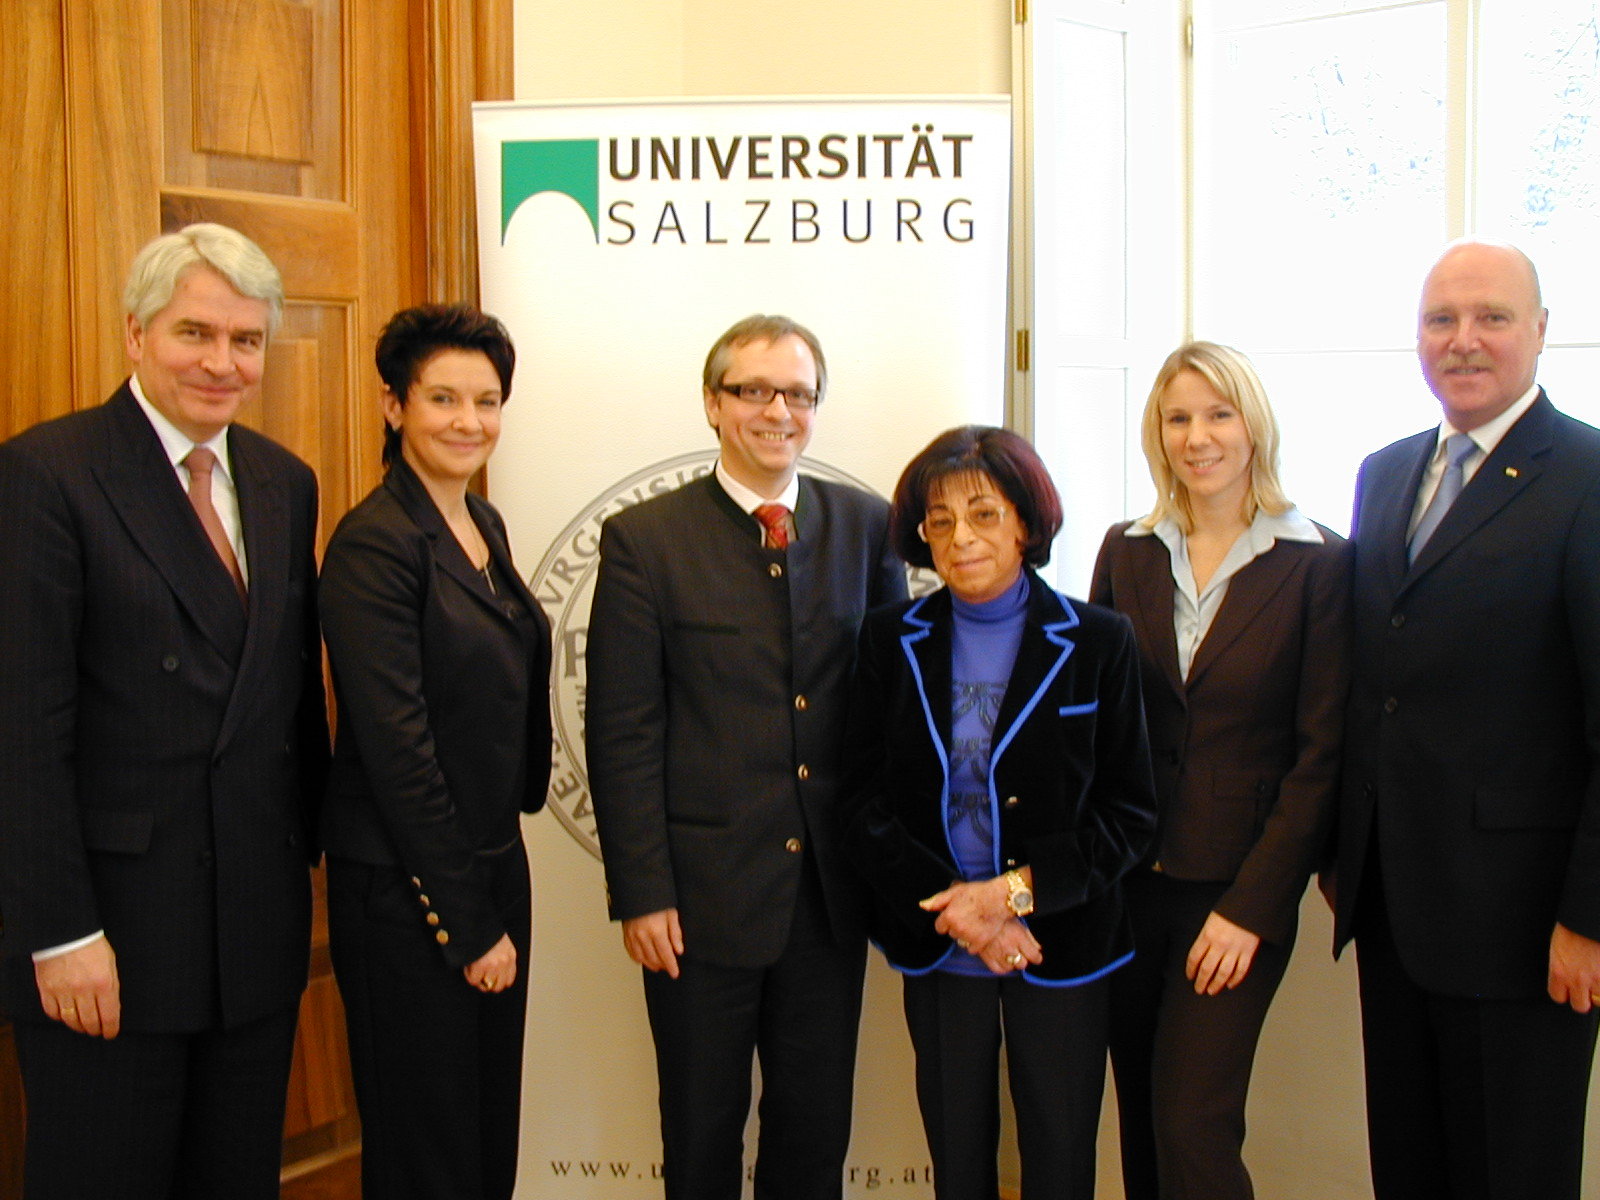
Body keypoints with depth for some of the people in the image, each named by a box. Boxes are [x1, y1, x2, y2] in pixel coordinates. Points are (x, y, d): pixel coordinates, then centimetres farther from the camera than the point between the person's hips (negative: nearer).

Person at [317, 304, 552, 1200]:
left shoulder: (485, 525, 9)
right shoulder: (377, 542, -17)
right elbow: (397, 747, -20)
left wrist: (499, 901, 12)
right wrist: (468, 921, -16)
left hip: (494, 865, 8)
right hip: (406, 889, -8)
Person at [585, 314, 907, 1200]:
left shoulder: (866, 526, 3)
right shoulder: (644, 539, -6)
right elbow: (622, 734, -7)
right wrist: (641, 895, -10)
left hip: (829, 892, 3)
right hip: (704, 892, -3)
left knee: (817, 1126, 16)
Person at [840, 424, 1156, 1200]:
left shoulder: (1096, 642, -4)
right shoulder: (891, 641, 2)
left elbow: (1130, 809, -4)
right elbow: (862, 802, 1)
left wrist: (1019, 889, -16)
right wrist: (947, 903, -13)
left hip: (1060, 943, -2)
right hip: (937, 950, 2)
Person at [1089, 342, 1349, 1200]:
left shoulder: (1318, 564, -6)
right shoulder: (1126, 551, 5)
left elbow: (1321, 751, -7)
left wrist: (1251, 905, -11)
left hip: (1237, 888, -4)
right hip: (1128, 880, 4)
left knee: (1191, 1124, -8)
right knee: (1140, 1120, 11)